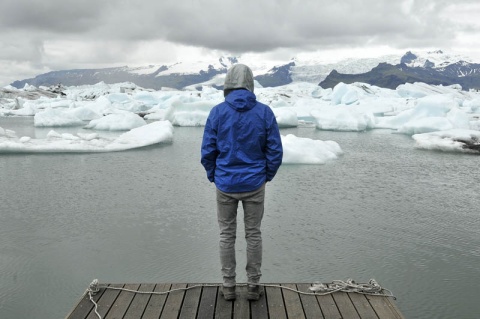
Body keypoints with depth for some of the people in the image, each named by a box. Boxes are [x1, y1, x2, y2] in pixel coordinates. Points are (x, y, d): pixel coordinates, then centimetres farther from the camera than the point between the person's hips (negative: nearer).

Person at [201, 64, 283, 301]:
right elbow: (275, 151, -6)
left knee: (227, 235, 12)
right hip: (254, 185, 0)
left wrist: (213, 176, 10)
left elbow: (207, 151, -6)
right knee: (253, 234, 12)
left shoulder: (217, 112, -9)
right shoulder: (264, 112, -7)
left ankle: (228, 287, 20)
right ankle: (253, 286, 20)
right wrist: (267, 175, 10)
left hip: (226, 185, 0)